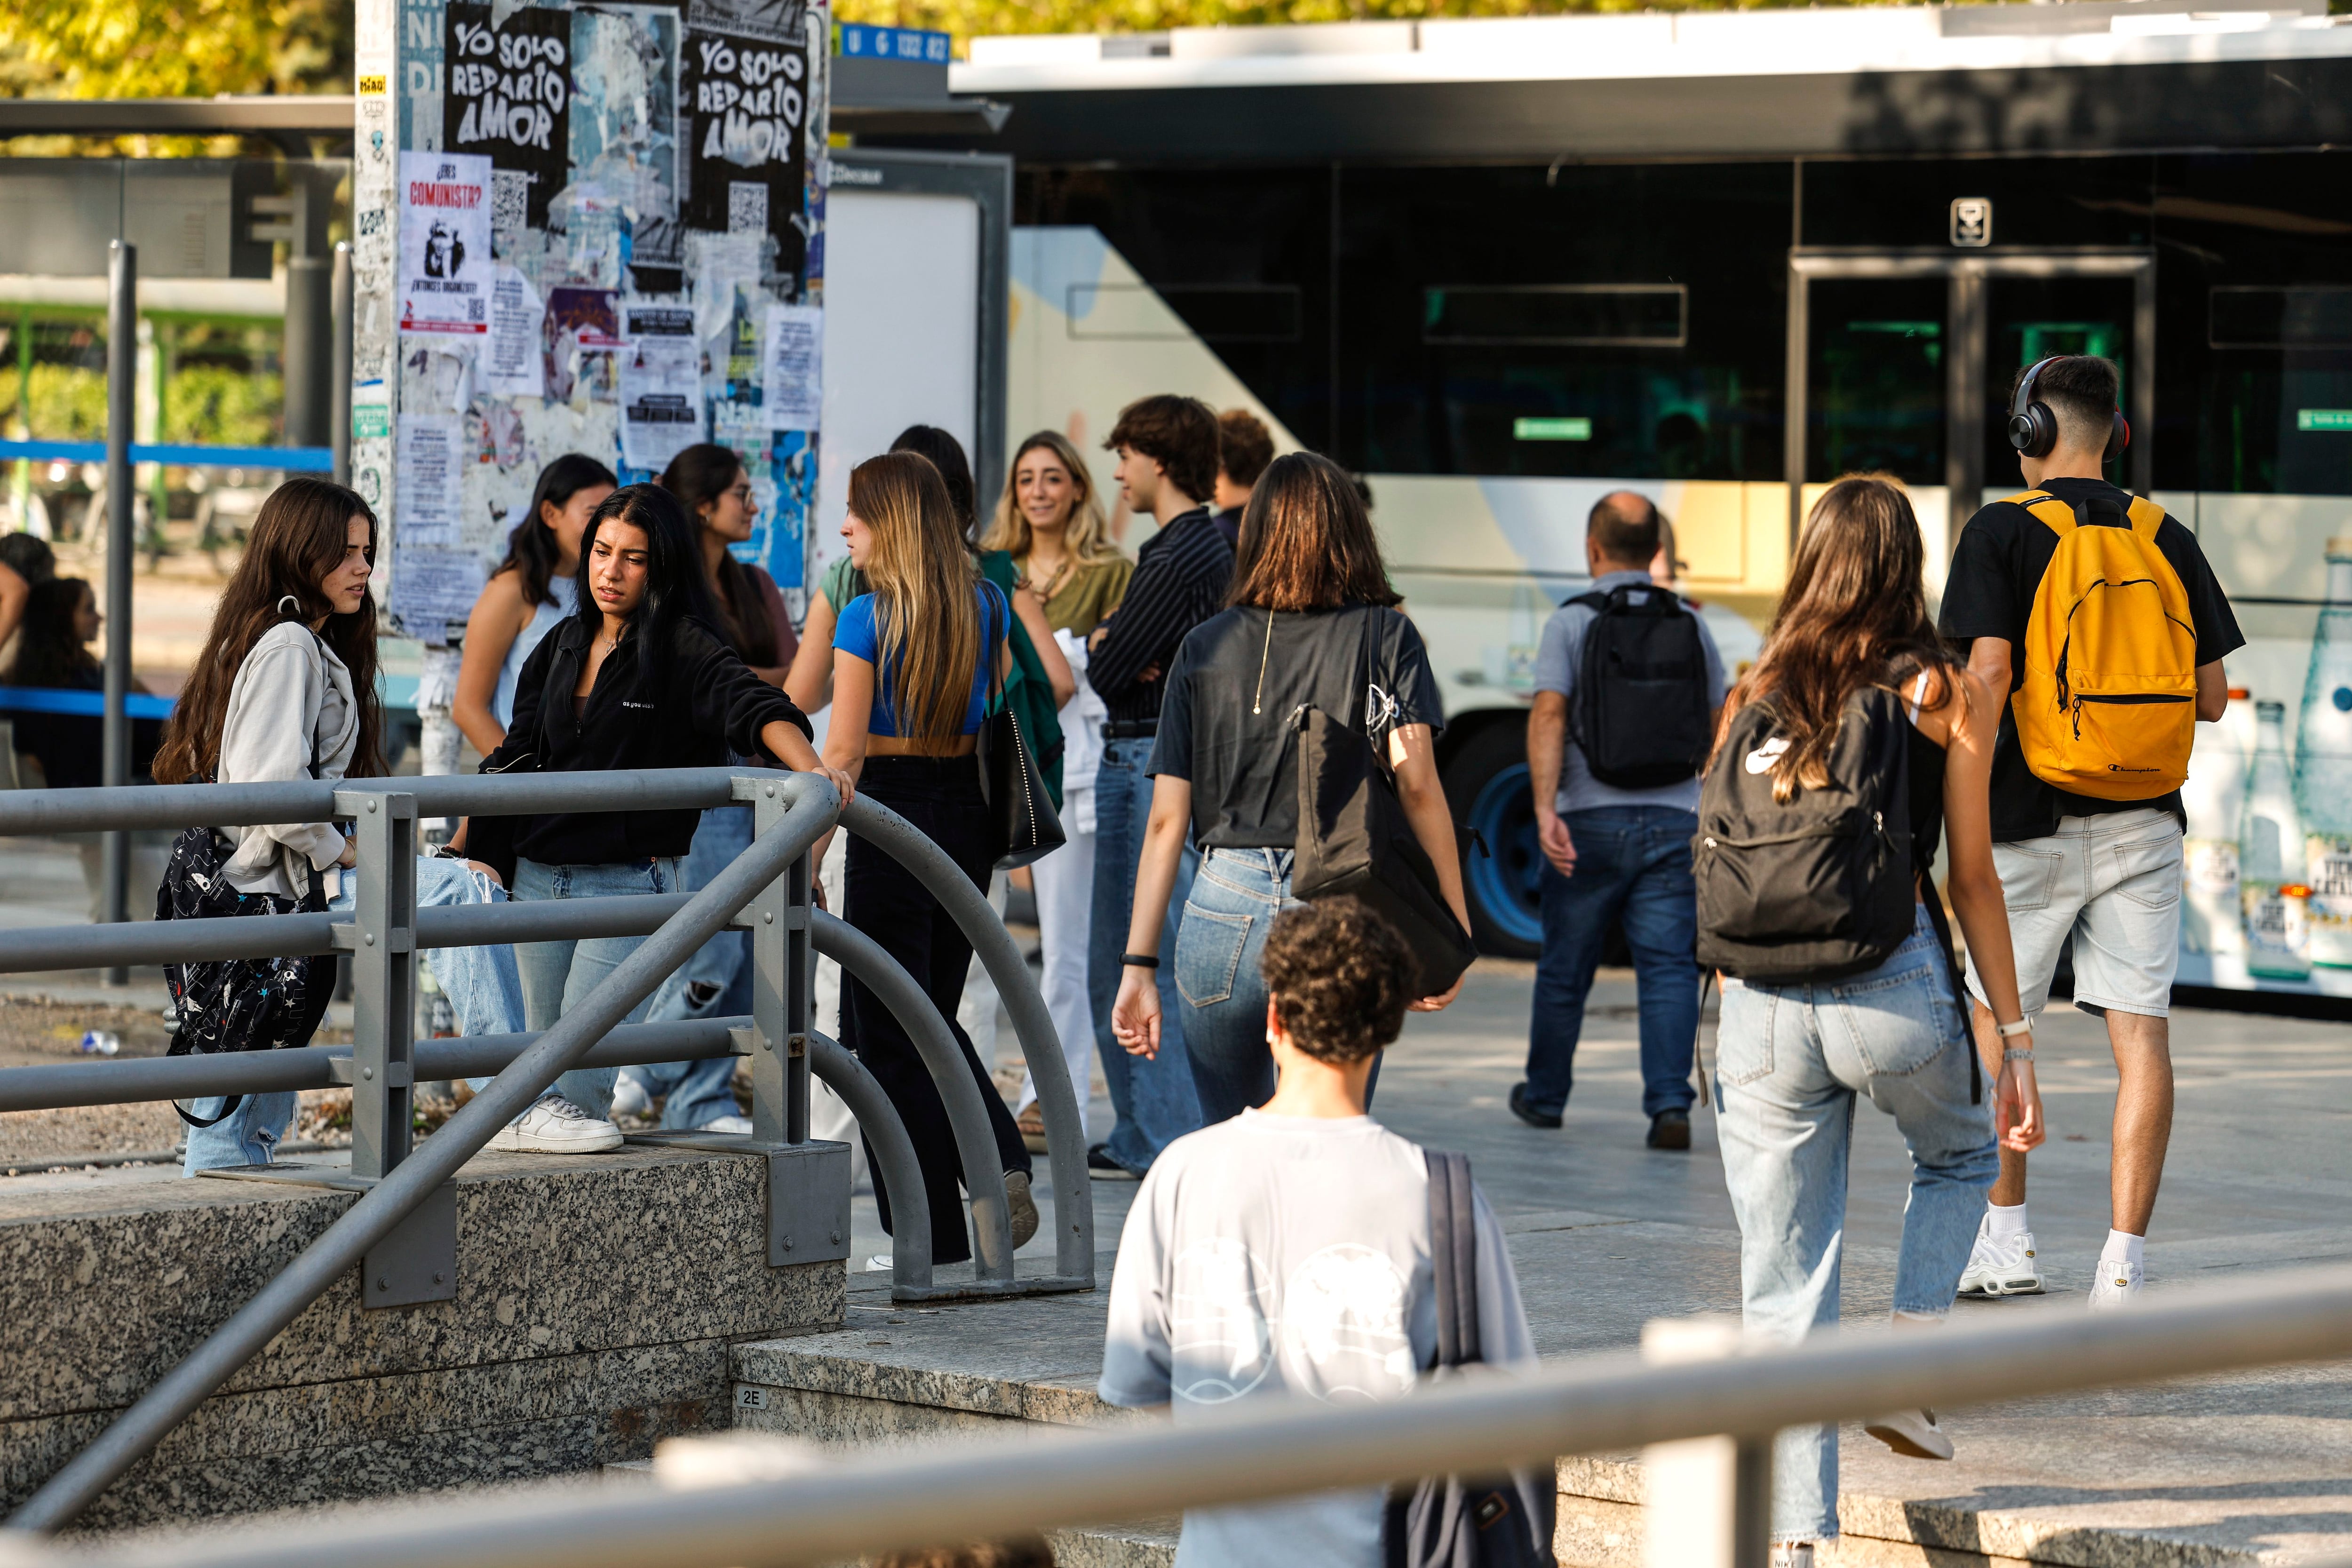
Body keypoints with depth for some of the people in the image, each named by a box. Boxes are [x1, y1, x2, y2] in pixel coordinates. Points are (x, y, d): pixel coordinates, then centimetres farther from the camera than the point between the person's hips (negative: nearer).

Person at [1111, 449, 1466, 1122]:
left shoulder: (1205, 648, 10)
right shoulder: (1385, 637, 5)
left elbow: (1167, 820, 7)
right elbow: (1417, 787, -6)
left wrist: (1139, 965, 8)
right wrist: (1454, 928, -5)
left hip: (1224, 911, 2)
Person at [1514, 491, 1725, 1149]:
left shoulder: (1571, 620, -1)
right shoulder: (1690, 623, 9)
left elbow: (1549, 714, -14)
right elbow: (1717, 725, 14)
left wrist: (1545, 808, -21)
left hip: (1591, 820, -1)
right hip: (1674, 818, 2)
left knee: (1565, 967, 12)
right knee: (1668, 966, -2)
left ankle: (1545, 1096, 27)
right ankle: (1670, 1104, -16)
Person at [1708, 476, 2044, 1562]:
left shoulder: (1760, 693, 7)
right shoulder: (1949, 696, 0)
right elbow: (1972, 877, 1)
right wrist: (2014, 1040, 6)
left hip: (1765, 1005, 2)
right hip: (1895, 988, -2)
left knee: (1781, 1287, 7)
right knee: (1960, 1156, 31)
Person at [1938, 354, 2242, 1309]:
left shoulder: (2003, 531, -5)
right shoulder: (2168, 541, 6)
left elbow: (1990, 673, -16)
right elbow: (2212, 699, 6)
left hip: (2034, 819, -3)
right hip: (2143, 818, 3)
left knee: (1997, 1019, 13)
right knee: (2141, 1032, 0)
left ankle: (2006, 1239, 15)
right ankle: (2122, 1272, -4)